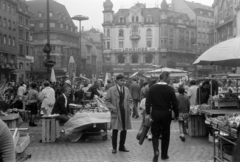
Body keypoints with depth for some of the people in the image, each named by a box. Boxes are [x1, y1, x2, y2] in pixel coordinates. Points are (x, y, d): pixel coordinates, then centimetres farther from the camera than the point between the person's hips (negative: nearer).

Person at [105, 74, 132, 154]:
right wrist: (112, 108, -13)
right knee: (115, 130, -2)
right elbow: (107, 101, 0)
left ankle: (122, 146, 22)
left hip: (125, 112, 4)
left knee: (124, 130, 8)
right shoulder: (111, 90, -3)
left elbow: (129, 100, 18)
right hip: (116, 113, -4)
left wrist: (129, 109, 6)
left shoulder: (126, 89, 11)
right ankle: (114, 147, 10)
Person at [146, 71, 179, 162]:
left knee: (155, 134, 8)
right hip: (166, 114, -1)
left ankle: (156, 151, -14)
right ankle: (164, 155, 19)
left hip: (155, 114, 1)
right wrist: (176, 114, 5)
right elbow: (174, 103, -7)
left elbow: (148, 101, -4)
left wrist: (147, 113, -1)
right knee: (165, 134, 12)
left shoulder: (152, 88, -3)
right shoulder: (170, 89, -10)